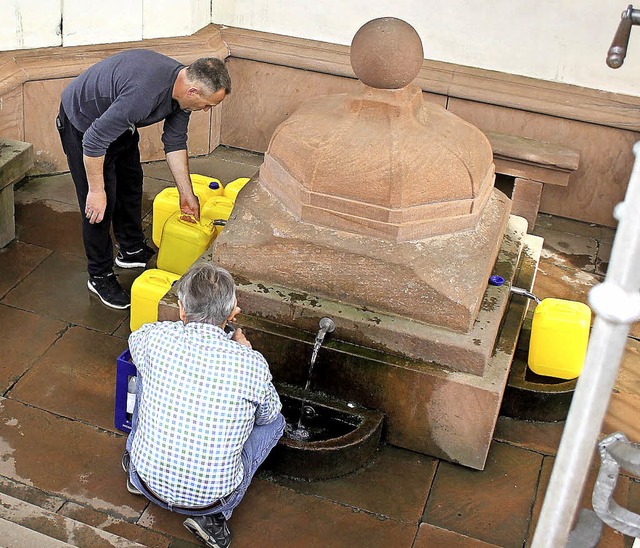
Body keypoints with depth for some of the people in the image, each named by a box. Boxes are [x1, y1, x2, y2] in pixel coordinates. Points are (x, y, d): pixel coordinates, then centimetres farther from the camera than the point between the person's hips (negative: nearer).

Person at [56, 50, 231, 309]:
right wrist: (96, 190, -24)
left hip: (118, 123, 9)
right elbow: (94, 141, -34)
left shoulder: (182, 84, -14)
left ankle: (132, 251, 41)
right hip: (83, 125, -9)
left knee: (131, 185, 21)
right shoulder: (144, 93, -42)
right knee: (101, 204, -5)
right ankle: (100, 276, 12)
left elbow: (175, 142, 1)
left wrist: (187, 195, 4)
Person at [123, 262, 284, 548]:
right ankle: (213, 515, 9)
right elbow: (267, 414, 5)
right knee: (275, 420, 22)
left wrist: (190, 320, 20)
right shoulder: (252, 364, -19)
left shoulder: (156, 337, -15)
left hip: (149, 482, 3)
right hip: (212, 497, -3)